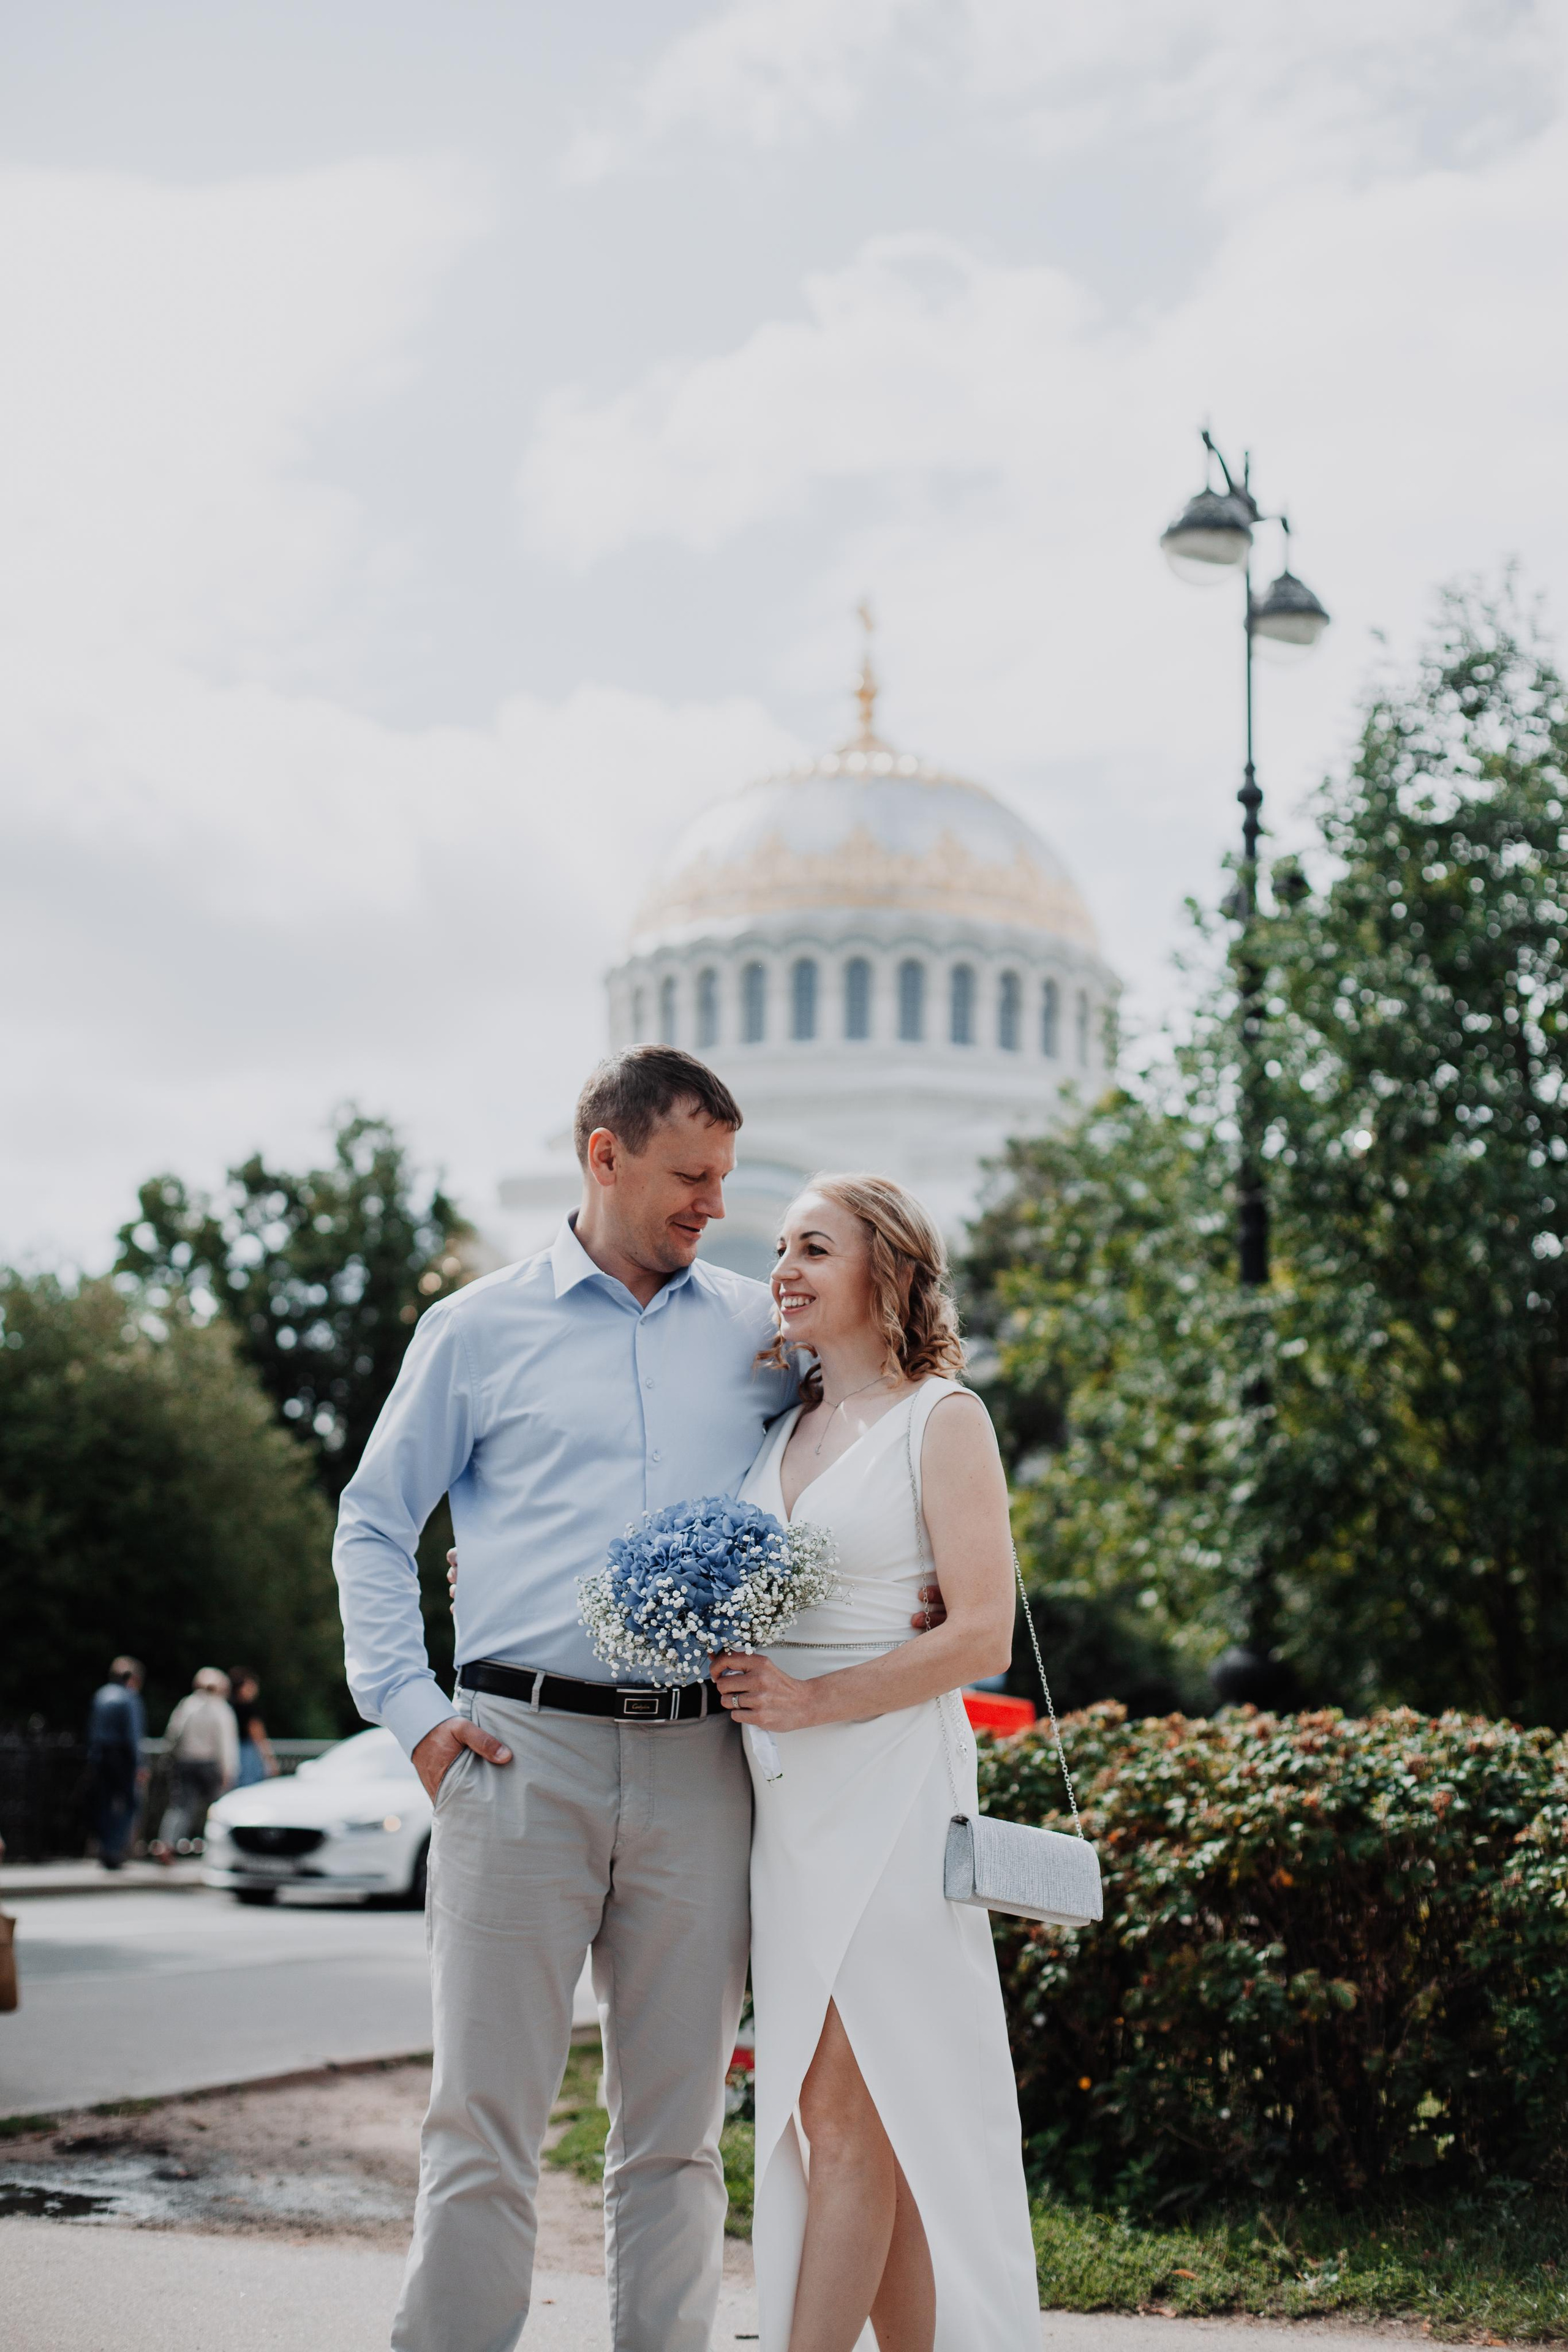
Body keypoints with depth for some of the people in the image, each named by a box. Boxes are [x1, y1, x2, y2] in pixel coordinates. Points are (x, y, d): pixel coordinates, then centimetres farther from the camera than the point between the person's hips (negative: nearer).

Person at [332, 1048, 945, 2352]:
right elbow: (374, 1525, 12)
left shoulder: (758, 1329, 14)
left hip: (698, 1764, 2)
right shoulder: (479, 1328, 9)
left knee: (678, 2129, 6)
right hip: (523, 1752, -2)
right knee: (486, 2116, -4)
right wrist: (411, 1706, 0)